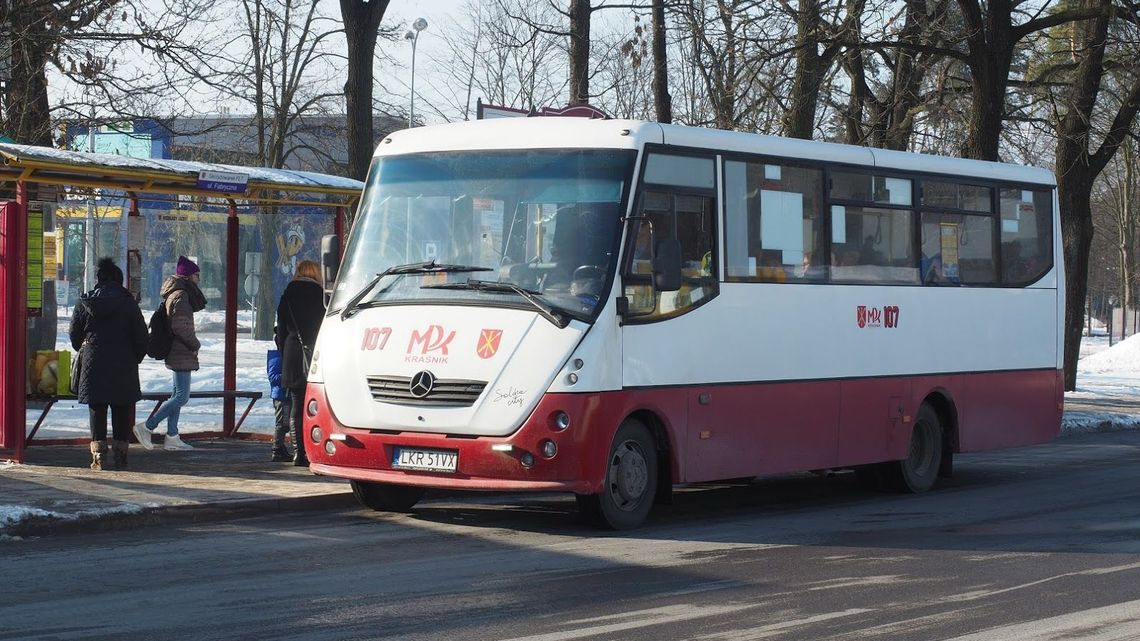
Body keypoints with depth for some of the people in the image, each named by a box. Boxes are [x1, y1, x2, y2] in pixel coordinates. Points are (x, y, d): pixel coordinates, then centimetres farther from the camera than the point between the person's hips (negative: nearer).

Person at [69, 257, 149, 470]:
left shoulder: (84, 303, 2)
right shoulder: (128, 303, -2)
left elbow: (74, 334, 9)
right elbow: (141, 336, -1)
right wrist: (135, 358, 13)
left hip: (93, 365, 1)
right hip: (123, 365, -1)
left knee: (97, 412, 6)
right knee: (121, 413, 7)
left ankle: (98, 455, -1)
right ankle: (120, 456, 6)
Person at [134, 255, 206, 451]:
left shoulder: (174, 294, 15)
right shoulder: (180, 295, -16)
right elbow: (180, 326, -24)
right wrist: (195, 344, -11)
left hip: (175, 353, 11)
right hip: (182, 354, -11)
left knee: (177, 394, 13)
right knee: (182, 396, -9)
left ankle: (172, 437, 16)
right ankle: (146, 427, -9)